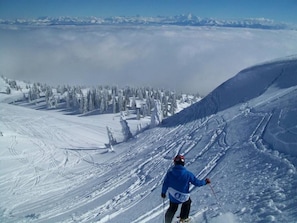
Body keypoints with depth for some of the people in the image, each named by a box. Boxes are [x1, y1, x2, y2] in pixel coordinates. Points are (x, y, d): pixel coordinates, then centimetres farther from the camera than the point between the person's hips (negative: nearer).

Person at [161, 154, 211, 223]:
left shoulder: (170, 172, -15)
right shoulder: (187, 174, -21)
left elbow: (165, 184, -5)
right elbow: (197, 182, -10)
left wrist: (163, 192, 13)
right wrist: (205, 181, 9)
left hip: (172, 196, 2)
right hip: (183, 197, -2)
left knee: (172, 209, 28)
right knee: (187, 202, 33)